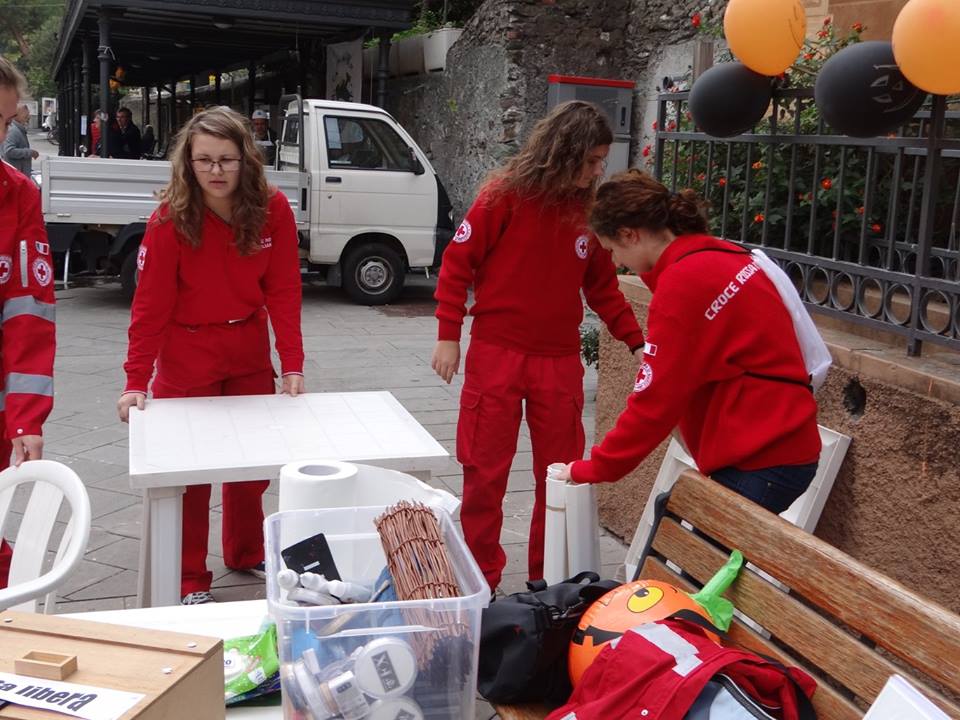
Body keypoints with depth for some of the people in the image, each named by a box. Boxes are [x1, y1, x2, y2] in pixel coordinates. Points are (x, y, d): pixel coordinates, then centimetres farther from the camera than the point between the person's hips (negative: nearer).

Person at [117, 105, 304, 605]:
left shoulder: (273, 210, -11)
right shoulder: (170, 219, -18)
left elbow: (283, 292, -9)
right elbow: (150, 304, -16)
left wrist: (292, 365, -14)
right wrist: (136, 381, -19)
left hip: (250, 355, 3)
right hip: (186, 362, -3)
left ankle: (247, 555, 37)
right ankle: (189, 581, 18)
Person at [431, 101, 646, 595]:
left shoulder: (588, 210, 4)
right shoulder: (505, 195, -8)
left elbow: (602, 287, 11)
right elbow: (457, 262, -5)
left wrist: (637, 342, 4)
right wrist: (448, 335, -8)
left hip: (560, 360, 4)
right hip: (496, 354, -4)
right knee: (485, 473, 5)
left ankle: (549, 578, 26)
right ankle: (481, 580, 20)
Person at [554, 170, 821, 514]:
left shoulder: (684, 283, -17)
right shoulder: (721, 257, 9)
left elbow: (654, 401, -15)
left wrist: (591, 469, -4)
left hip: (760, 461, -9)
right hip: (779, 447, 9)